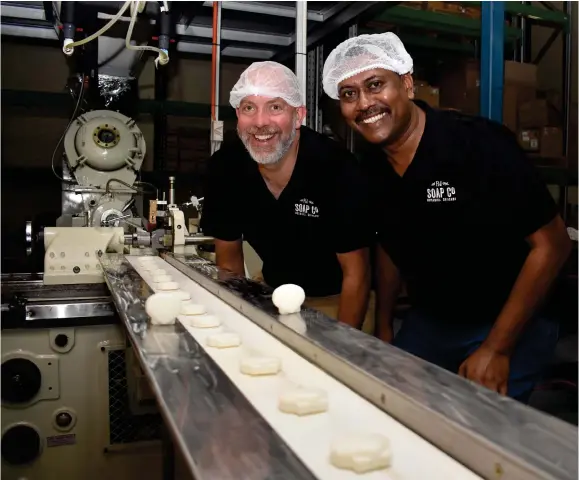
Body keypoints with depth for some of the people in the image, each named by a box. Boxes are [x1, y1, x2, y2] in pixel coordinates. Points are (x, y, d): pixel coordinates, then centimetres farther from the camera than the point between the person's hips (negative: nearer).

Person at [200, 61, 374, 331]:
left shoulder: (337, 168, -25)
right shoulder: (225, 166, -14)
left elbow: (355, 275, -19)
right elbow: (228, 260, -3)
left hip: (338, 300, -2)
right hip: (274, 292, 3)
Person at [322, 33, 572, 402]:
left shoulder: (480, 144, -23)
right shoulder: (370, 167, -5)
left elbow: (552, 244, -20)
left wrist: (496, 349, -19)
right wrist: (383, 329, 10)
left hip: (509, 325, -5)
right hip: (428, 322, 6)